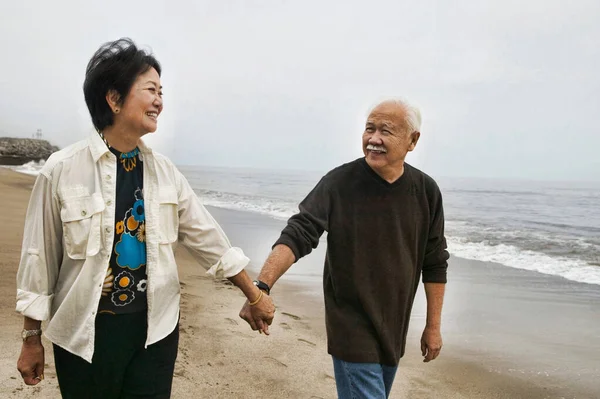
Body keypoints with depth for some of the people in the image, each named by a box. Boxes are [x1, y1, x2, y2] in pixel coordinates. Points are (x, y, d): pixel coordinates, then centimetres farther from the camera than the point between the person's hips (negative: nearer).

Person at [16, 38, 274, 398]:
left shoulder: (165, 172, 1)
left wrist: (255, 296, 8)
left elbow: (209, 239, 5)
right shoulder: (62, 170, -10)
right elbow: (39, 259, -4)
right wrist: (32, 339, 2)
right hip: (86, 333, -2)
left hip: (156, 328, 3)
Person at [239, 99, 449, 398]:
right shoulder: (338, 183, -15)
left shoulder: (426, 191, -4)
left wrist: (433, 326, 5)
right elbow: (297, 235, -22)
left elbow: (434, 263, 3)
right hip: (352, 329, -4)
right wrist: (261, 287, -37)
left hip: (394, 329, 5)